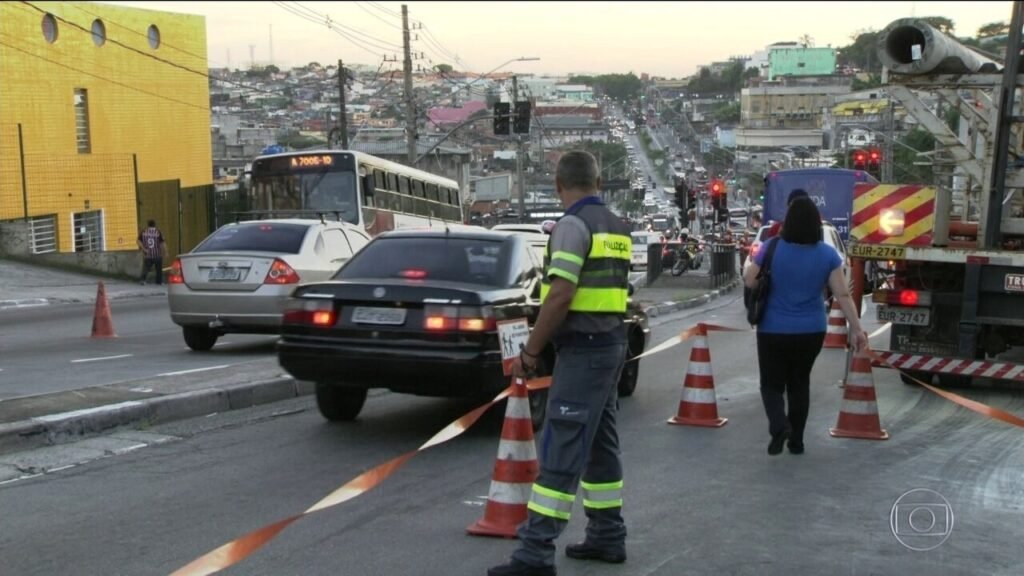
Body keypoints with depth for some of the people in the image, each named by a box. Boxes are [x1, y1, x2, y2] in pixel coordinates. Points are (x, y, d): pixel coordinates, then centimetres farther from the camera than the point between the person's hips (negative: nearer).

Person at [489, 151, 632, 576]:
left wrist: (530, 352, -15)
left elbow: (560, 296, -20)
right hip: (611, 344, 9)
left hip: (583, 350, -9)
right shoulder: (615, 226, 14)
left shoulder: (574, 224, -14)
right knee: (600, 445, 16)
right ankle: (607, 536, 23)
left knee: (561, 451, -10)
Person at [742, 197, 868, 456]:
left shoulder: (771, 249, -14)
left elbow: (749, 281, -5)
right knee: (799, 383, 20)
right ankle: (796, 440, 24)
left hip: (774, 330, -2)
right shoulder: (828, 254, -8)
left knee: (772, 384, 10)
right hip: (811, 331, 2)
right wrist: (856, 328, -1)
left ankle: (779, 425, -17)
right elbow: (843, 295, -7)